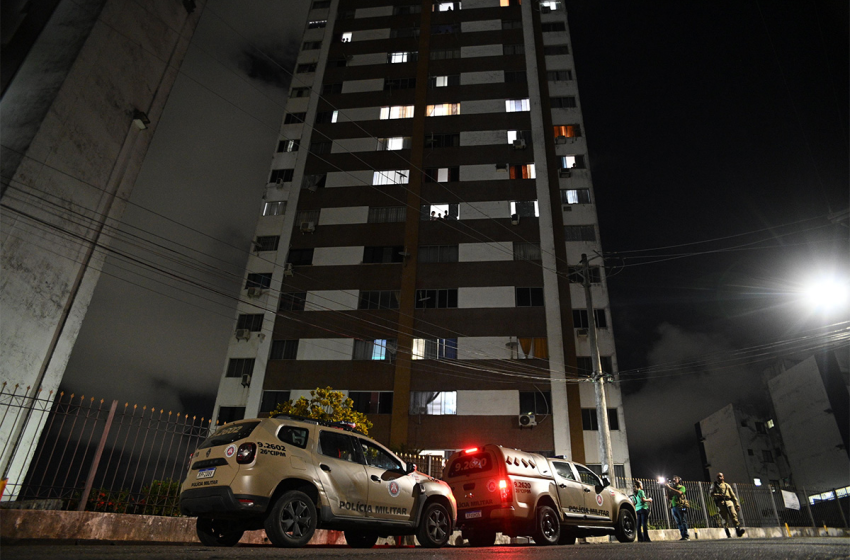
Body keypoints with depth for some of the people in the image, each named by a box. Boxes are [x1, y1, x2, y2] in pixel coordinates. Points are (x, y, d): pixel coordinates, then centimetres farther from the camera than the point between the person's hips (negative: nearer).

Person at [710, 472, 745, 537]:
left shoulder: (727, 485, 26)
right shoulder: (714, 485, 20)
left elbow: (733, 495, 21)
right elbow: (711, 493, 5)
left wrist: (737, 504, 9)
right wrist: (719, 495, -12)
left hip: (729, 501, 2)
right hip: (721, 503, -2)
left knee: (733, 515, -19)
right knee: (725, 518, -8)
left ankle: (738, 530, -28)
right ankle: (728, 534, -6)